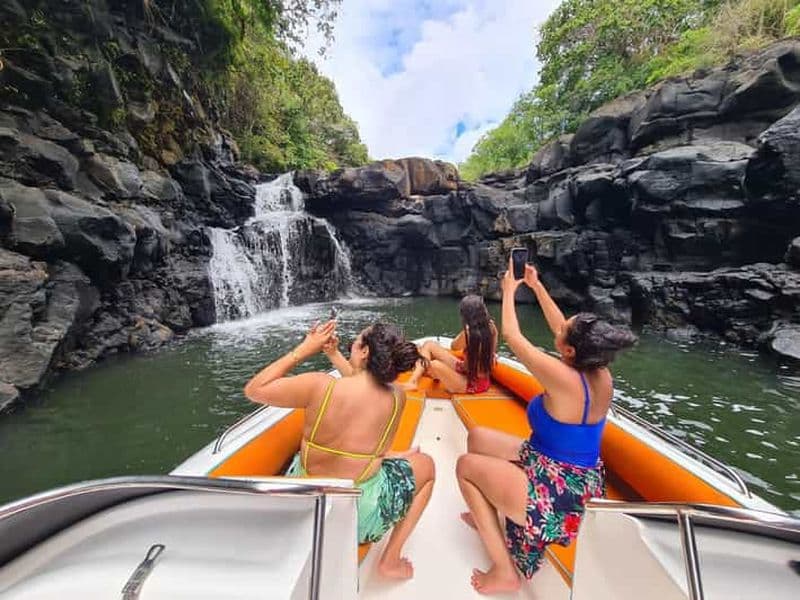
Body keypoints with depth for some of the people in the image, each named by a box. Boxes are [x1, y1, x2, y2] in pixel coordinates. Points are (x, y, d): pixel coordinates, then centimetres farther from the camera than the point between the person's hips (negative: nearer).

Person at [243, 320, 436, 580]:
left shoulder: (320, 385, -23)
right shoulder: (397, 398, -16)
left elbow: (253, 390, -10)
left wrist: (304, 349, -9)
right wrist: (334, 354, 6)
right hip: (357, 521, -2)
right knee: (426, 464, 21)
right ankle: (390, 559, 20)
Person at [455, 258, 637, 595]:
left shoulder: (564, 379, -32)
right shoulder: (601, 375, -8)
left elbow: (511, 335, -21)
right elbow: (562, 330, 6)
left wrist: (509, 291, -4)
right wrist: (536, 285, 12)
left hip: (557, 492, -8)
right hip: (581, 483, 8)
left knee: (466, 466, 6)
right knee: (477, 437, 13)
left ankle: (505, 572, 13)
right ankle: (488, 516, 36)